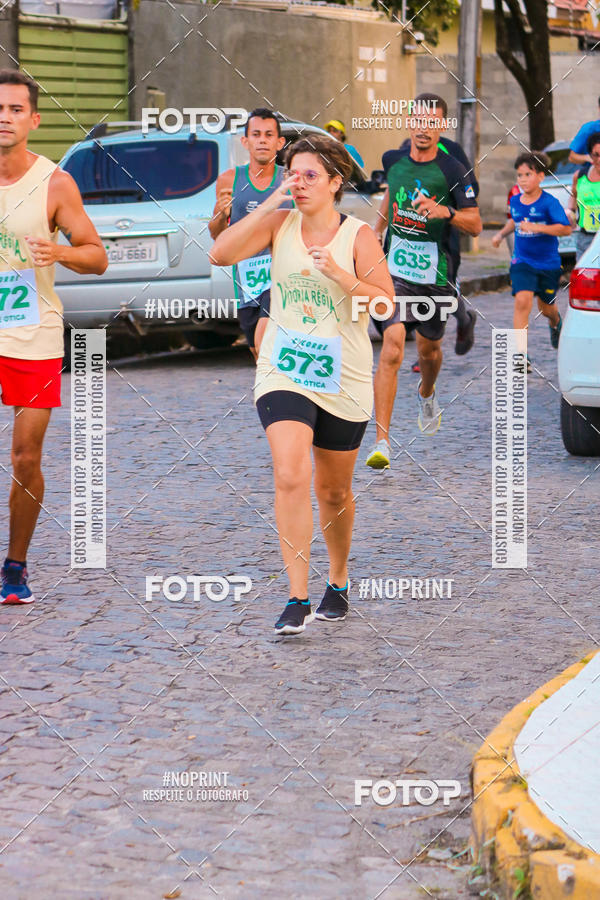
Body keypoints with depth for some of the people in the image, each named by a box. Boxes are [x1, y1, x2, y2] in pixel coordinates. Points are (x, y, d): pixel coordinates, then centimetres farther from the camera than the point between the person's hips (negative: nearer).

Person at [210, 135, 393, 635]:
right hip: (283, 373, 0)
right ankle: (298, 599, -17)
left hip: (343, 380, 0)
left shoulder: (358, 235, -4)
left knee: (334, 490, 13)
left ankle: (338, 580, 38)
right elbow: (221, 254, -11)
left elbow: (386, 301, -10)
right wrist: (269, 204, -14)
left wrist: (339, 274, -25)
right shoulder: (280, 223, 2)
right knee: (291, 476, -19)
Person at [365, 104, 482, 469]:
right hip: (396, 270, 1)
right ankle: (382, 442, -19)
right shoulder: (393, 160, 3)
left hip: (436, 272, 0)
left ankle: (427, 394, 55)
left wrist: (445, 212, -24)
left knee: (429, 348, 16)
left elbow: (475, 224, -5)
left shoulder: (454, 171, -8)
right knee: (392, 346, -16)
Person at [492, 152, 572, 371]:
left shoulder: (549, 203, -14)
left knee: (546, 306, 15)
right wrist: (502, 233, 10)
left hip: (548, 263, -2)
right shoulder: (515, 201, 2)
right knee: (522, 301, -18)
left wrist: (537, 227, -33)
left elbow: (566, 228, -24)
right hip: (522, 261, 2)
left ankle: (556, 323, 55)